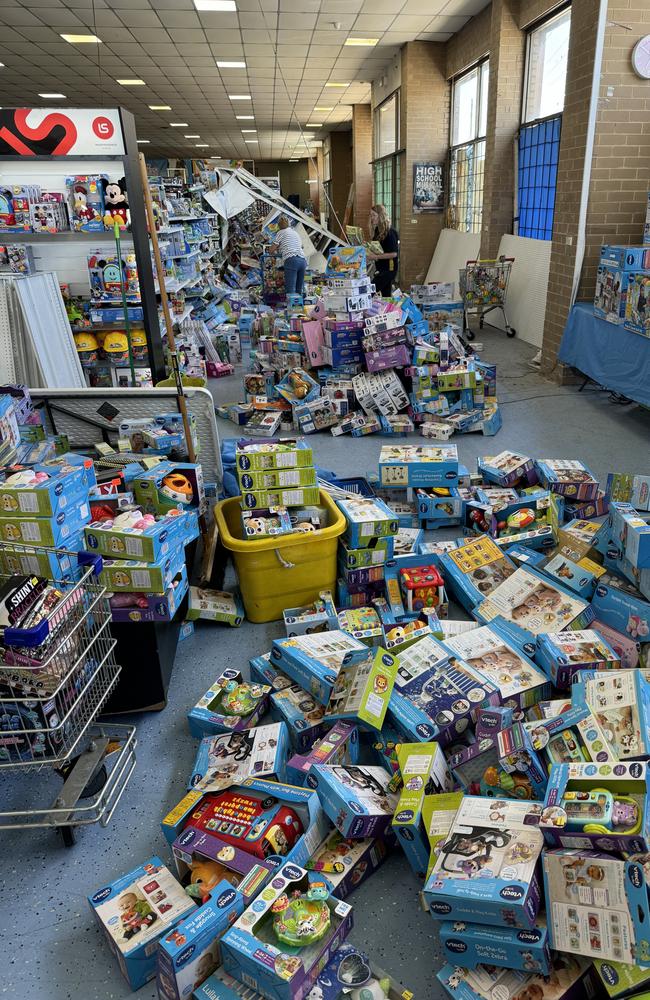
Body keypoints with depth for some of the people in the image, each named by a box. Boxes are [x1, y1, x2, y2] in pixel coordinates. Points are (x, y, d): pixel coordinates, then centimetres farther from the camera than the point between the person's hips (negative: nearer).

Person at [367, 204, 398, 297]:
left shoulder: (389, 232, -15)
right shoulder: (377, 230, 11)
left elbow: (394, 253, -21)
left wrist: (376, 257, -22)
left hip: (388, 269, -9)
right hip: (380, 268, 9)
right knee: (386, 296, 11)